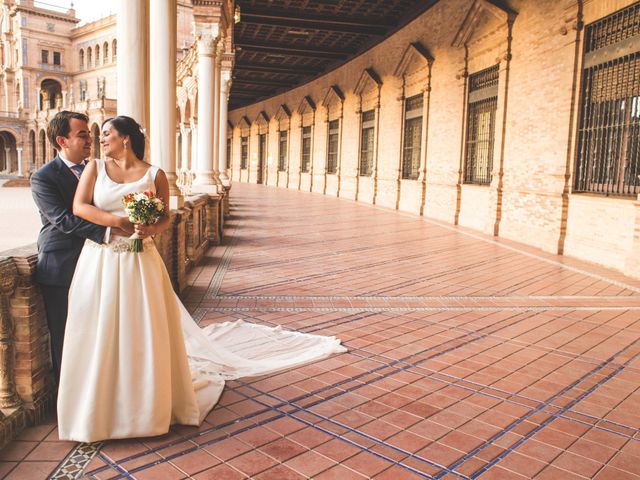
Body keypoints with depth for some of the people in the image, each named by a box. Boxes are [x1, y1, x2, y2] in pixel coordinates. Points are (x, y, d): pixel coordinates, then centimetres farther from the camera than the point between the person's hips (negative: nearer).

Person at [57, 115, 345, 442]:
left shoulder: (154, 175, 2)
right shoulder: (95, 168, 6)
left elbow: (165, 218, 4)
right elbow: (79, 207, -4)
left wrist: (152, 229, -19)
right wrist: (120, 222, -15)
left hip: (139, 262, -1)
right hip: (99, 261, 1)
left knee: (143, 335, 4)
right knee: (98, 335, 5)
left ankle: (145, 404, 23)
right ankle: (97, 407, 22)